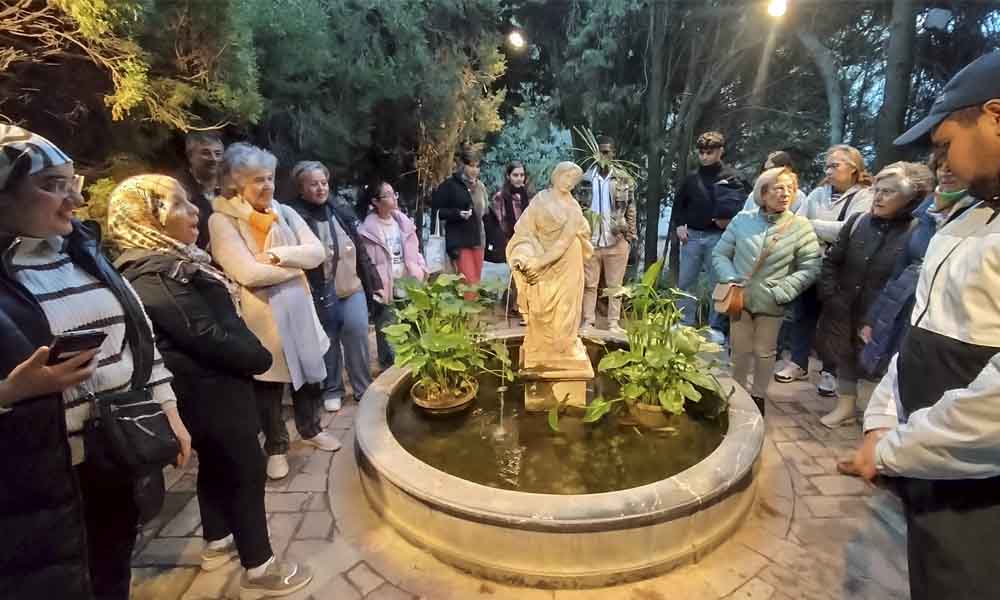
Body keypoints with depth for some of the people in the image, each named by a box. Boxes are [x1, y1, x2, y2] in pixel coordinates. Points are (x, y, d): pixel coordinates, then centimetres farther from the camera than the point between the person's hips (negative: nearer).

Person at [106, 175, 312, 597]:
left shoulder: (163, 262, 9)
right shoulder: (158, 276, -24)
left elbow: (214, 317, 13)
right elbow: (206, 335, -26)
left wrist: (250, 353, 3)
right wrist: (259, 357, -14)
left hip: (203, 385, 10)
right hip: (212, 389, -10)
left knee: (215, 464, 23)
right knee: (246, 469, 1)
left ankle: (218, 543, 41)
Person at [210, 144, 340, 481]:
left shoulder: (285, 213, 5)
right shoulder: (222, 221, -12)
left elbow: (318, 252, -5)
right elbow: (248, 273, -23)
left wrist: (279, 255, -20)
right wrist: (298, 264, -12)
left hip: (299, 311, 5)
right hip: (261, 318, -5)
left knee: (309, 372, 16)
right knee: (268, 384, 10)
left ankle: (310, 430, 40)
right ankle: (275, 447, 30)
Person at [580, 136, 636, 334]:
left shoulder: (624, 179, 3)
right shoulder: (585, 178, 2)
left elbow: (630, 208, 7)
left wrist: (630, 235, 1)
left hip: (617, 240, 0)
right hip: (590, 239, 0)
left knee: (615, 284, 6)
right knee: (589, 284, 5)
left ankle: (613, 322, 14)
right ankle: (588, 320, 13)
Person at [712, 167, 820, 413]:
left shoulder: (801, 226, -7)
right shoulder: (743, 219, -4)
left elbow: (809, 268, -8)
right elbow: (720, 254, 0)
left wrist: (781, 292, -17)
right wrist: (732, 281, -13)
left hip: (771, 304, 0)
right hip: (740, 299, 1)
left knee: (764, 352, 14)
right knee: (741, 349, 13)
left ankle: (758, 396, 32)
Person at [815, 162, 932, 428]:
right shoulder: (857, 221, 0)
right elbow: (831, 262, 4)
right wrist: (830, 298, -4)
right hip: (843, 313, 4)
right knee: (843, 360, 17)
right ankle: (844, 407, 36)